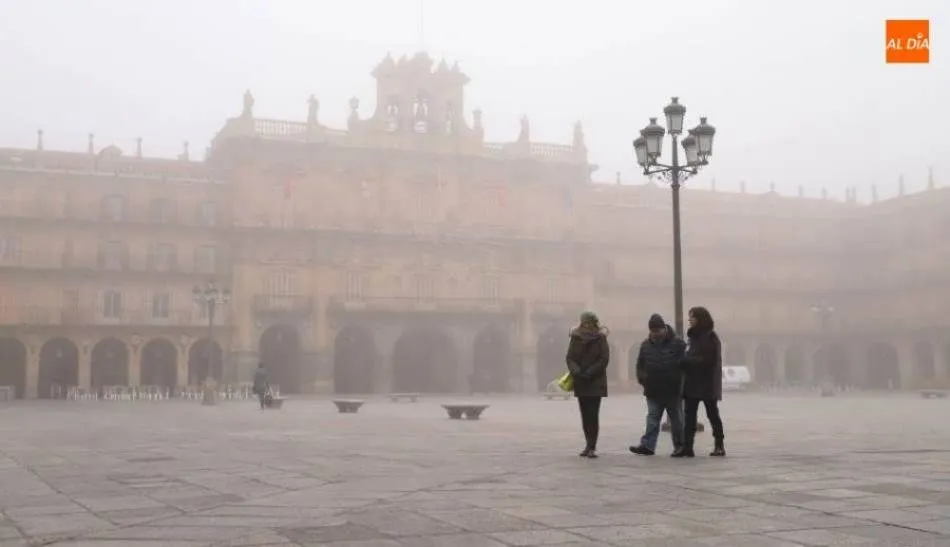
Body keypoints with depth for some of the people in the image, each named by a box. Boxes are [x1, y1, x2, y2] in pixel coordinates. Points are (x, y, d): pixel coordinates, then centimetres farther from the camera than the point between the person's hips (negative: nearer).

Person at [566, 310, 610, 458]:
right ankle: (589, 445, 18)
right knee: (585, 415, 9)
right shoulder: (576, 337, 5)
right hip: (580, 382, 4)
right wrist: (576, 371, -16)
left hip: (596, 382, -3)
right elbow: (569, 357, 2)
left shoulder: (600, 338, -3)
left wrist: (590, 373, -16)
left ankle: (592, 447, -7)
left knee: (593, 414, -8)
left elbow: (604, 359, -7)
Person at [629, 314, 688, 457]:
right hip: (653, 391, 4)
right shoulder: (646, 345, 7)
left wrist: (679, 382, -11)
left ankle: (680, 446, 14)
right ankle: (647, 445, 3)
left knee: (676, 419, 6)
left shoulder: (677, 343, -6)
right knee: (652, 418, 4)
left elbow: (684, 364, -6)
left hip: (673, 390, -3)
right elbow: (640, 365, 14)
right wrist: (642, 378, -1)